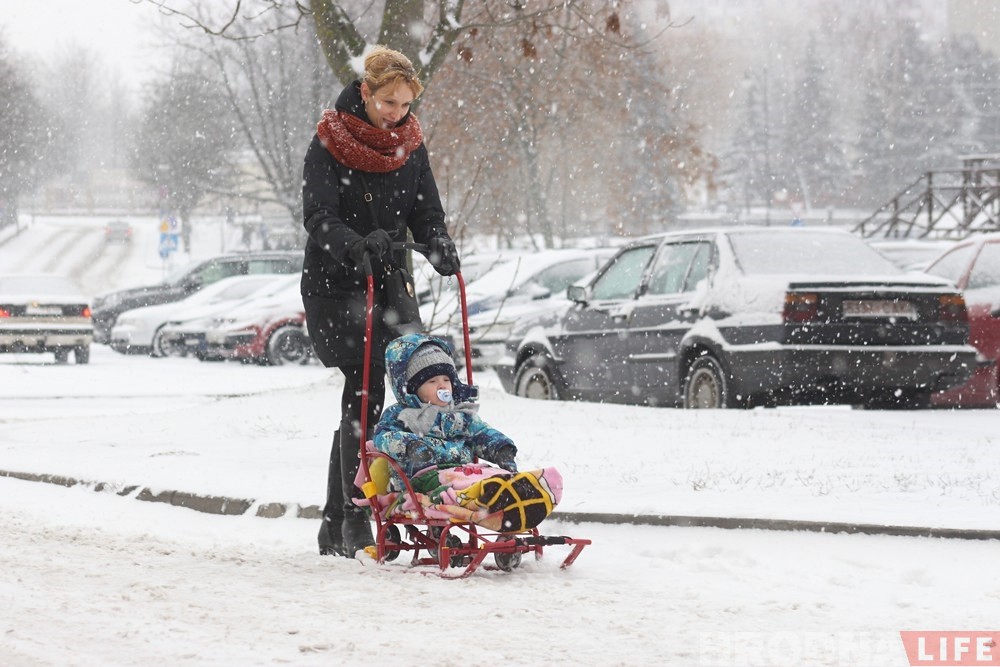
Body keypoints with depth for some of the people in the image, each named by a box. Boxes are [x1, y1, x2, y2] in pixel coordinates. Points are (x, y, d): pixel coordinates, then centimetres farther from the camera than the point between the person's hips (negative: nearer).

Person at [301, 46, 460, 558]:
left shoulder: (410, 145, 8)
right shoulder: (330, 142, -8)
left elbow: (426, 213, 7)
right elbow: (318, 216, -17)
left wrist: (439, 245, -15)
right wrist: (357, 246, -36)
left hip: (388, 282, 5)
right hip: (335, 284, -5)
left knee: (359, 400, 8)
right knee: (366, 389, -18)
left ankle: (333, 528, 18)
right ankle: (355, 520, -19)